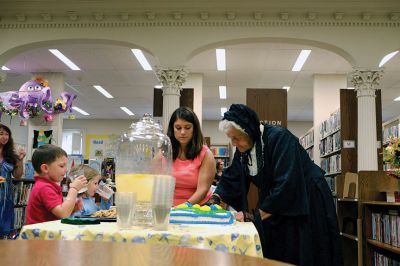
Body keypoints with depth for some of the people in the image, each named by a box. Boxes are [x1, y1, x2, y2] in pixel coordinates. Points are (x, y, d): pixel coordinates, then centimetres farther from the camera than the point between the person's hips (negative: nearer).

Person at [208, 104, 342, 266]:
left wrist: (257, 215, -28)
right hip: (274, 208, 7)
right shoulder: (243, 149, -3)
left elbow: (287, 184, -32)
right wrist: (215, 199, -9)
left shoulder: (279, 138, -26)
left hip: (308, 203, -7)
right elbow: (231, 178, 7)